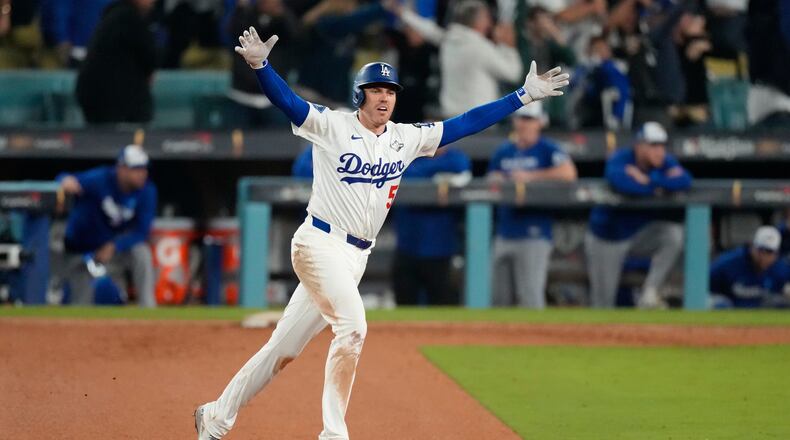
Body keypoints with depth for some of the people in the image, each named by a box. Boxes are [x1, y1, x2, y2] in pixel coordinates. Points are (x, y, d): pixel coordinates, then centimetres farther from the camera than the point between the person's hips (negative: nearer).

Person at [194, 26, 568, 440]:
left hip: (356, 257, 6)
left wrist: (523, 95, 6)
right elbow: (286, 100, -20)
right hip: (320, 245, -6)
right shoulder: (331, 126, -6)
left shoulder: (407, 138, 9)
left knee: (285, 348, 10)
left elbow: (466, 123, 10)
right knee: (352, 325, -23)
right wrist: (260, 65, -39)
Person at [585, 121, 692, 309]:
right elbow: (621, 182, -45)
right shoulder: (620, 160, -22)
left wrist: (647, 181, -31)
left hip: (642, 233, 3)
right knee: (603, 299, 1)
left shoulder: (665, 162, -9)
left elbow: (685, 181, -27)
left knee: (674, 234, -26)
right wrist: (656, 188, -32)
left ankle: (649, 293, -20)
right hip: (608, 237, -3)